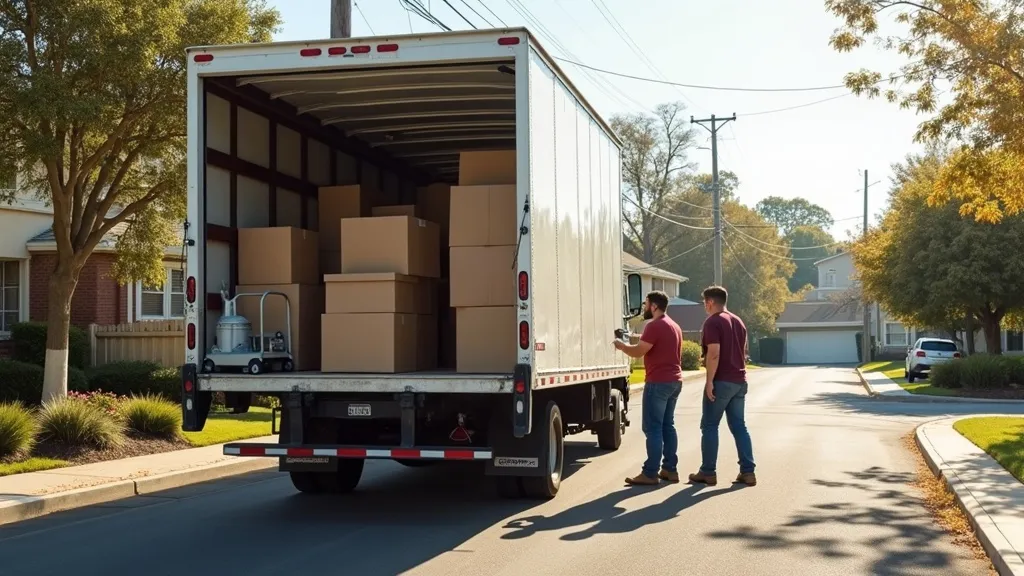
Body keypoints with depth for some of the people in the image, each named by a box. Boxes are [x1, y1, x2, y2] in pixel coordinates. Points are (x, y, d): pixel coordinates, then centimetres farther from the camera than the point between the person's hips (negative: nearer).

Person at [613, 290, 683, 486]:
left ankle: (650, 473, -9)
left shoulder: (654, 326, -15)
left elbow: (638, 352, -16)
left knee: (653, 428, -8)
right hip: (674, 380, 10)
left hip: (658, 382, -10)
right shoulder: (674, 326, 17)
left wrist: (621, 345, 0)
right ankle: (670, 469, 14)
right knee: (667, 425, 13)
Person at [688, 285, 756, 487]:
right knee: (739, 425, 9)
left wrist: (709, 381, -18)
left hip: (721, 381, -8)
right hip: (739, 381, 8)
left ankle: (708, 472, 2)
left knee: (709, 426, 0)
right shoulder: (738, 321, 17)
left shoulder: (712, 322, -10)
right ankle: (747, 472, 4)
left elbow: (714, 353, -20)